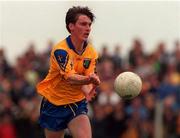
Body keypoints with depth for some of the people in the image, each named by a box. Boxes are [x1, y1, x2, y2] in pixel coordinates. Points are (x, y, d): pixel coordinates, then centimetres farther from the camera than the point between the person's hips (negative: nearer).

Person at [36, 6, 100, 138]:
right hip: (54, 103, -3)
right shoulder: (60, 50, -20)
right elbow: (70, 77, -33)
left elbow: (85, 80, -9)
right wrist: (88, 79, -54)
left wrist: (88, 90, -34)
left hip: (77, 103, 3)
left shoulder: (91, 52, -3)